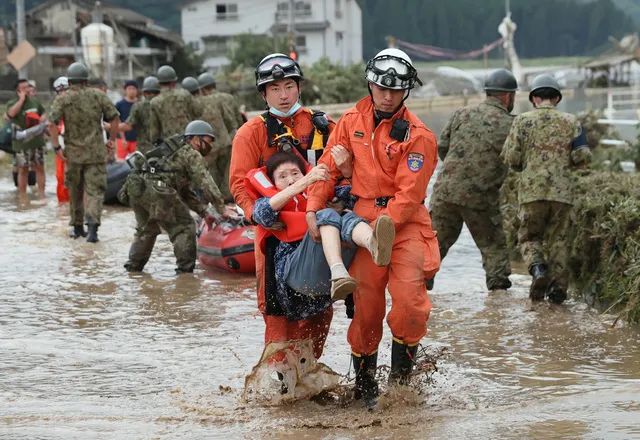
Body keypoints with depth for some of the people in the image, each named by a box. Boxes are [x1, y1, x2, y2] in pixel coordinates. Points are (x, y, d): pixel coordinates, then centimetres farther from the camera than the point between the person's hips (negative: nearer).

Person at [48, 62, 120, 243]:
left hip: (73, 153, 0)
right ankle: (92, 224, -22)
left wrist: (56, 147, -7)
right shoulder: (98, 96, 2)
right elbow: (115, 118, -1)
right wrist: (112, 140, 9)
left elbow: (52, 124, -12)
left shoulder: (62, 99, -1)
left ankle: (77, 227, 23)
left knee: (75, 191, 15)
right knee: (95, 190, -3)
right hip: (96, 153, 0)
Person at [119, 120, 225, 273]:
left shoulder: (177, 150, 34)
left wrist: (204, 212, 31)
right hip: (155, 188, -9)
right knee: (184, 227, 3)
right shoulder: (192, 155, 8)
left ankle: (134, 266, 28)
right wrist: (222, 209, 5)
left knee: (146, 228, 27)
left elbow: (185, 192, 36)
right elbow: (206, 184, 1)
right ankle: (185, 269, 2)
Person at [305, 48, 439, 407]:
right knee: (366, 304, 2)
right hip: (363, 218, 3)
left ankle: (401, 376, 4)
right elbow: (330, 165, 10)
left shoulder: (417, 135, -7)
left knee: (410, 302, -16)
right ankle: (365, 383, 17)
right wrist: (314, 207, -3)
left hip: (406, 221, -3)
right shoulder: (353, 121, 8)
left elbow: (408, 195, -12)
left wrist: (382, 227, -19)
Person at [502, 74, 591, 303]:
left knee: (529, 237, 12)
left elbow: (511, 158, -3)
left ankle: (538, 269, -16)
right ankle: (558, 283, -1)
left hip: (532, 190, -1)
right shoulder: (570, 121, 7)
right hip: (562, 190, 1)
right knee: (557, 238, 14)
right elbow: (583, 156, 1)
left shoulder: (523, 121, 2)